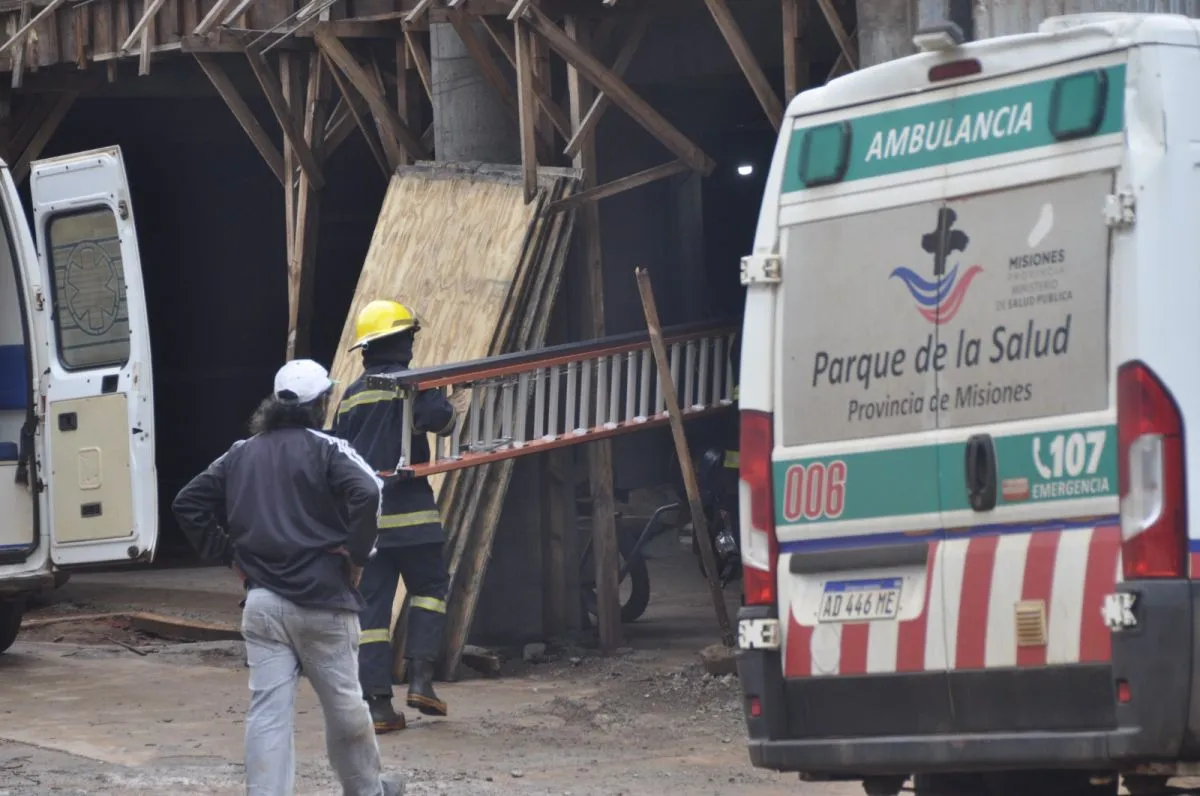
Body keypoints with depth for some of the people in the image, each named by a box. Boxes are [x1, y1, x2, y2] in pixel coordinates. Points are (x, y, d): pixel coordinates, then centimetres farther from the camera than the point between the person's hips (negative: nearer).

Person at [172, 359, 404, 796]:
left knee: (268, 711, 0)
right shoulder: (325, 449, -5)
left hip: (262, 605, 4)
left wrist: (226, 554, 11)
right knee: (344, 705, 12)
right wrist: (356, 554, -10)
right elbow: (367, 493, -22)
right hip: (321, 603, -4)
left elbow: (187, 504, 10)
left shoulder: (241, 454, 11)